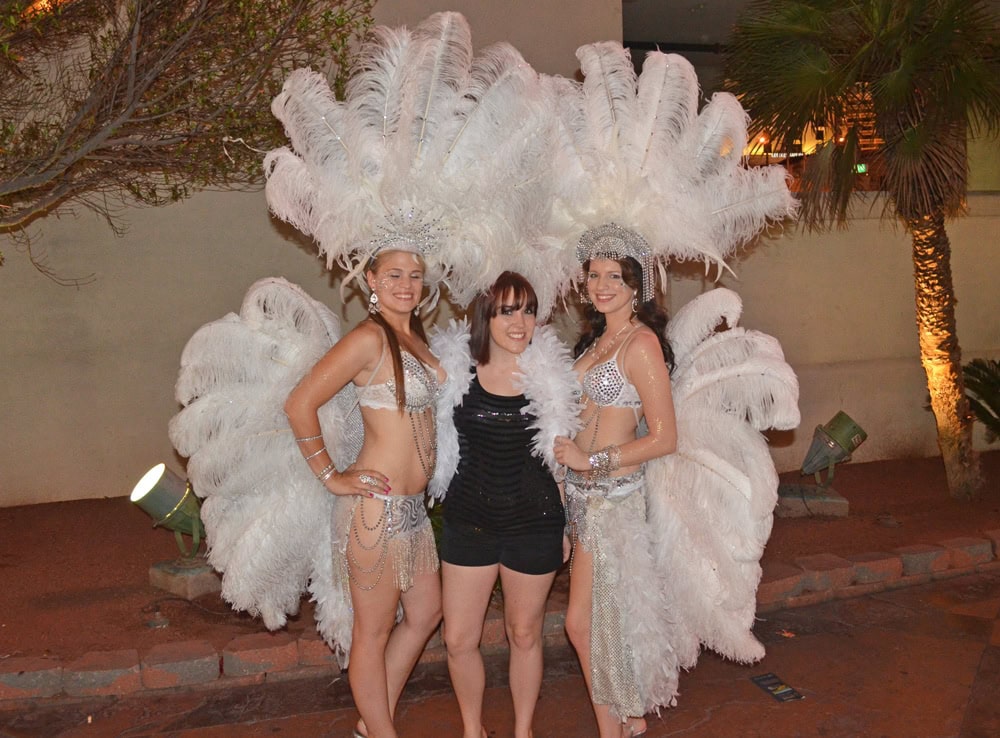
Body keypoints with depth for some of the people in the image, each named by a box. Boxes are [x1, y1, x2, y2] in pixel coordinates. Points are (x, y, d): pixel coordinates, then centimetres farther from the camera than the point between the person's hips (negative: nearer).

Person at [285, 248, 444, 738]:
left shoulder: (416, 337, 9)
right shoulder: (369, 337, -16)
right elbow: (299, 405, -20)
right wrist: (330, 476, -15)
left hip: (413, 503, 10)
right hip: (379, 503, -9)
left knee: (425, 614, 20)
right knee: (374, 631, 6)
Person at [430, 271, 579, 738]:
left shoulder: (550, 373, -5)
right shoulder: (454, 366, -6)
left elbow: (558, 454, 3)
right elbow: (434, 441, 10)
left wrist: (567, 523, 4)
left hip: (534, 524, -1)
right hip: (468, 521, 1)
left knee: (524, 634, 14)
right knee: (458, 639, 7)